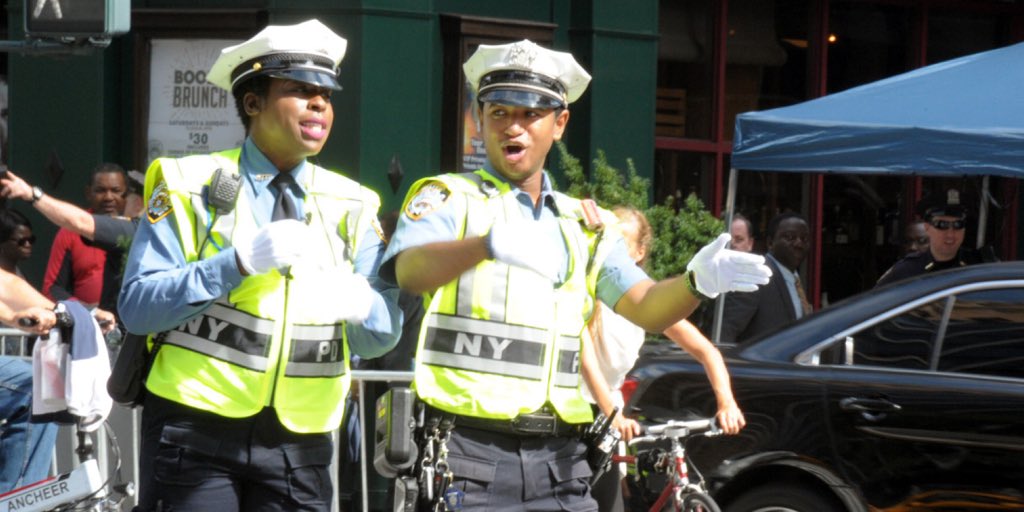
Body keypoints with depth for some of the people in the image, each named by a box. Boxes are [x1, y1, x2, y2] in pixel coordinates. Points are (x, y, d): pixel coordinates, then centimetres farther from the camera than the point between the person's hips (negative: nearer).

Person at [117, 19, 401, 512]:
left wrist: (358, 303, -19)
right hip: (196, 429, -3)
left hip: (299, 441, 4)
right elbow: (136, 306, -9)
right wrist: (240, 262, -21)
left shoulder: (350, 206, 11)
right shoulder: (189, 185, 0)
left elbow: (382, 334, 4)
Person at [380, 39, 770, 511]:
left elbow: (646, 308, 6)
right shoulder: (449, 198, 2)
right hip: (468, 455, -4)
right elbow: (410, 271, -19)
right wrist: (489, 244, -40)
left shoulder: (584, 224, 17)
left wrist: (698, 282, -17)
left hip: (558, 460, 4)